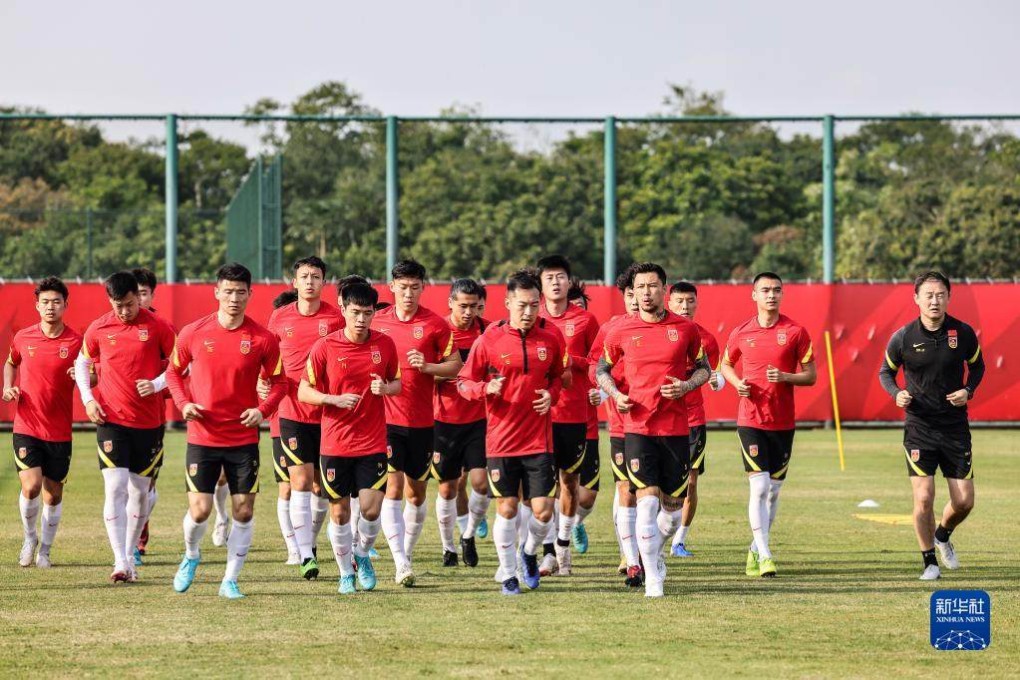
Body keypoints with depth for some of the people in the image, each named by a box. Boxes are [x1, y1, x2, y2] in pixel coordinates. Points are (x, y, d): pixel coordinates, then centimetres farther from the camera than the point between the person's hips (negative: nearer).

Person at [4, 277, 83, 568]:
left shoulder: (75, 342, -5)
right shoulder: (23, 338, 1)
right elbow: (10, 363, 21)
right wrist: (8, 387, 3)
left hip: (59, 432, 0)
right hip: (27, 427, 0)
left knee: (53, 493, 7)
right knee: (31, 486, -14)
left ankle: (45, 549, 25)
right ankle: (30, 538, 12)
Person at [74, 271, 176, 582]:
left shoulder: (157, 327, -4)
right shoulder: (98, 329, 1)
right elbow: (82, 363, 16)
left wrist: (156, 385, -15)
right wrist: (87, 399, 2)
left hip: (149, 422, 0)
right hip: (111, 420, 0)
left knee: (140, 491, 8)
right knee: (115, 488, -12)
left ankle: (130, 556, 23)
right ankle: (121, 563, -15)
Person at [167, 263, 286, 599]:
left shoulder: (263, 339, -3)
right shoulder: (193, 333, -2)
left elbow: (279, 382, 7)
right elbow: (174, 372, 11)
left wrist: (262, 410, -11)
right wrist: (184, 403, -7)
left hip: (244, 439, 1)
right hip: (202, 437, -1)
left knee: (244, 511, -1)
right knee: (199, 510, -5)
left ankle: (230, 581, 12)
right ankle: (191, 556, 27)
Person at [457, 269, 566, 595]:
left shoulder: (551, 338, 0)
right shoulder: (490, 340, -6)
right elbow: (464, 381, 1)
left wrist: (551, 394, -4)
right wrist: (486, 388, -19)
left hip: (538, 439, 1)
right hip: (501, 441, -1)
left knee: (543, 509, -3)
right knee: (507, 508, 4)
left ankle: (529, 552, 28)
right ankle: (508, 574, 20)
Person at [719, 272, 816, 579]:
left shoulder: (796, 332, 0)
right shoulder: (741, 333, 3)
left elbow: (810, 375, 1)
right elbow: (726, 364, 19)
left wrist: (785, 377, -18)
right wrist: (737, 383, -2)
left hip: (783, 423, 2)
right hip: (750, 421, -2)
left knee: (774, 490, 9)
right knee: (759, 486, -13)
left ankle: (755, 549, 25)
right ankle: (764, 556, -13)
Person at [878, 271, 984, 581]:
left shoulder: (964, 333, -5)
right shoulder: (903, 338, -8)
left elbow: (977, 366, 12)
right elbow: (886, 372, 7)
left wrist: (968, 391, -7)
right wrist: (896, 394, -13)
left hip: (955, 426, 2)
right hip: (919, 427, -2)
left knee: (964, 502, 1)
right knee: (923, 498, -10)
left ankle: (942, 535, 34)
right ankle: (929, 560, 9)